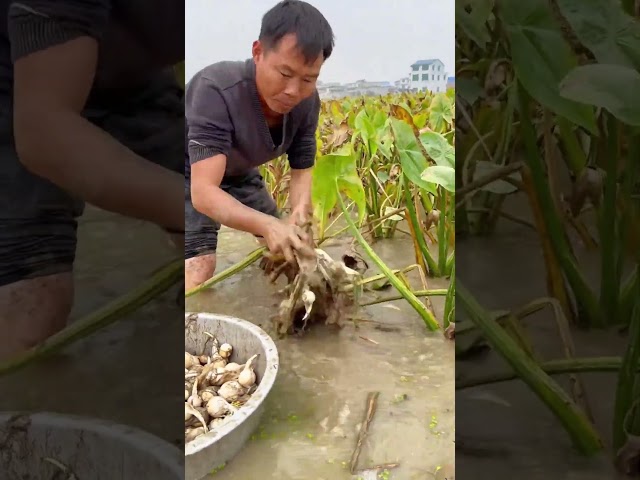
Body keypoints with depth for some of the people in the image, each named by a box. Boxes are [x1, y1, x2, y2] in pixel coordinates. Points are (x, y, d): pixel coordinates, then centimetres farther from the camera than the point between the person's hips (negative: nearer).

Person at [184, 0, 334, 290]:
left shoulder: (307, 102, -22)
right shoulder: (216, 90, -41)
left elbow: (302, 170, -14)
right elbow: (204, 192, -46)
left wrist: (300, 211, -37)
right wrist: (268, 225, -61)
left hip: (238, 172, 6)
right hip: (191, 173, -6)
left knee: (288, 248, 13)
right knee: (199, 267, -24)